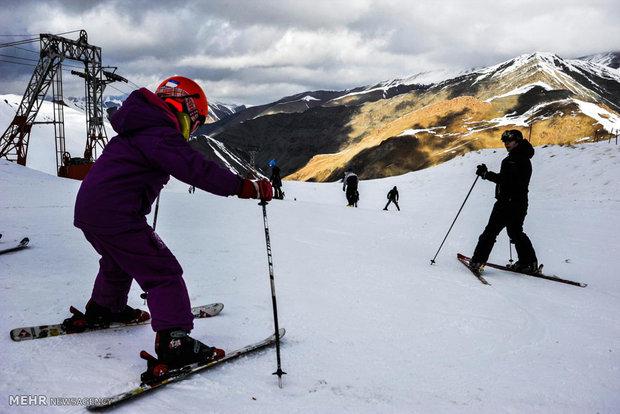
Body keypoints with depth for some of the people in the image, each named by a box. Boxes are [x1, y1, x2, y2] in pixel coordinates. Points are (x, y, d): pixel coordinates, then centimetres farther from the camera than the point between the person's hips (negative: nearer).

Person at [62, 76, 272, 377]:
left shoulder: (141, 128, 17)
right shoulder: (159, 134, -15)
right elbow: (193, 167, -28)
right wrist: (244, 187, -28)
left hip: (88, 209, 10)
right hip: (116, 216, -10)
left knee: (118, 261, 34)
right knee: (163, 273, -5)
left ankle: (102, 309, 53)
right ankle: (173, 343, -9)